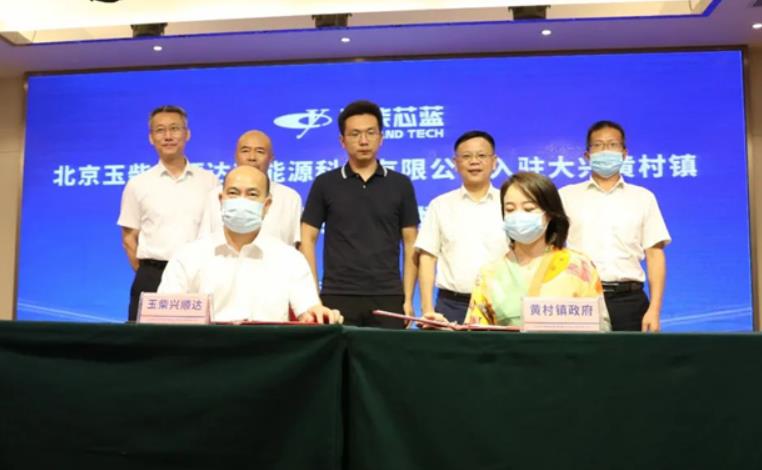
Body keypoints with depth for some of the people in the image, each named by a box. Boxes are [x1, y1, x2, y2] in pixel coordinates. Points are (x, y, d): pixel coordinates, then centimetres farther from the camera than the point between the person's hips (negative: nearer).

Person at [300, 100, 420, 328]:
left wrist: (408, 298, -1)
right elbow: (307, 240, 4)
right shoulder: (325, 184, 4)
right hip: (337, 297, 0)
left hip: (387, 297, 1)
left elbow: (410, 244, 6)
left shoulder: (400, 185, 5)